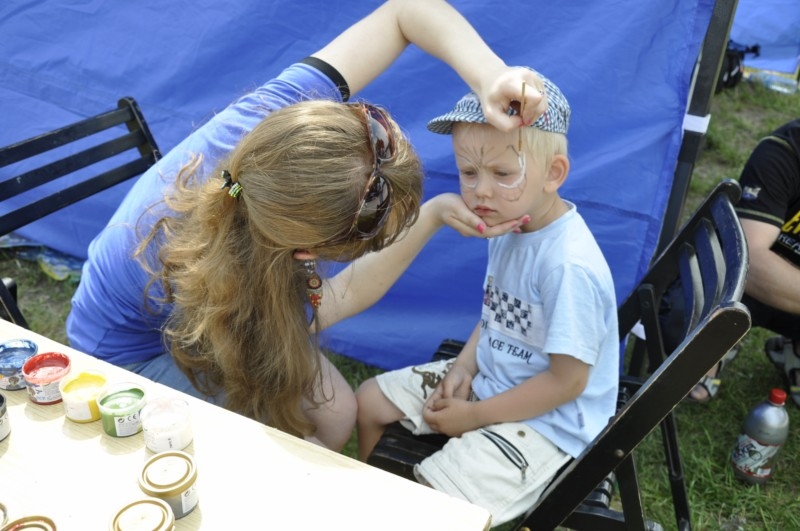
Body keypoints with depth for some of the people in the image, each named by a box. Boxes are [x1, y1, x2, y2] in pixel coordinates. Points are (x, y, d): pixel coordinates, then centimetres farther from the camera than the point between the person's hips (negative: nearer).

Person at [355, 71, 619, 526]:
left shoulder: (568, 266, -31)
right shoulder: (510, 224, -5)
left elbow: (566, 380, -25)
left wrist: (473, 416, -17)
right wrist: (464, 365, -5)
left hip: (545, 419, -8)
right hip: (490, 378, 9)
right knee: (369, 400, 15)